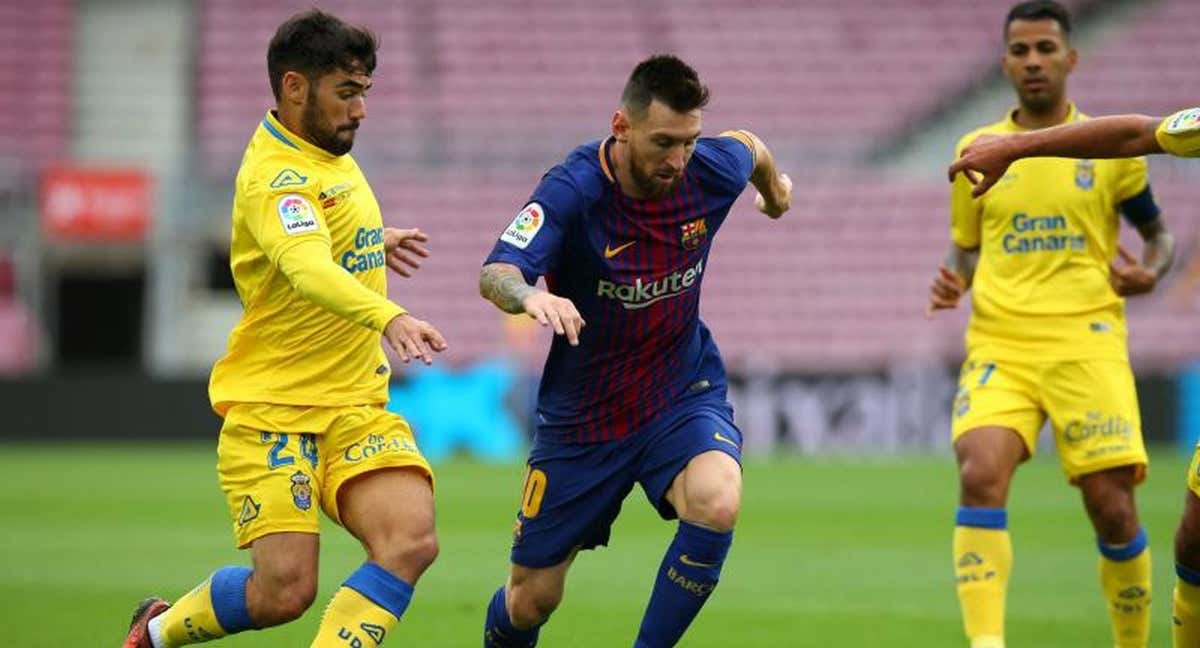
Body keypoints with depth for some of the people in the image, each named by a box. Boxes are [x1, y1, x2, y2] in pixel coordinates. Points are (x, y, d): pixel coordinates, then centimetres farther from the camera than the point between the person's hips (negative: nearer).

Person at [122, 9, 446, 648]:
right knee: (284, 590, -14)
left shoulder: (329, 153, 11)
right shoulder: (275, 177, -19)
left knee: (411, 540, -17)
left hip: (356, 404, 8)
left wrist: (374, 241, 34)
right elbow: (308, 270, -39)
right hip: (271, 409, -8)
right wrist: (387, 317, -54)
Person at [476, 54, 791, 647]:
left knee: (716, 504, -32)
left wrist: (774, 190, 35)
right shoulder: (572, 190, -24)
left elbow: (750, 148, 13)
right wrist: (529, 295, -61)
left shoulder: (712, 171, -13)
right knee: (531, 599, 7)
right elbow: (496, 274, -37)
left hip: (682, 392, 2)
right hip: (584, 414, -1)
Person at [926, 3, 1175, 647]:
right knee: (980, 475, -24)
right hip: (998, 346, 1)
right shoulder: (977, 151, 11)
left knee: (1112, 507, -6)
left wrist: (1150, 271, -5)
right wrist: (953, 283, 0)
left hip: (1085, 344, -1)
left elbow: (1159, 234, 17)